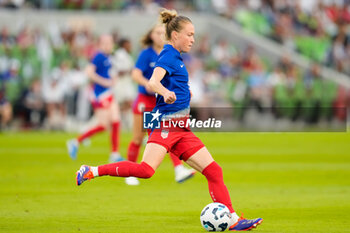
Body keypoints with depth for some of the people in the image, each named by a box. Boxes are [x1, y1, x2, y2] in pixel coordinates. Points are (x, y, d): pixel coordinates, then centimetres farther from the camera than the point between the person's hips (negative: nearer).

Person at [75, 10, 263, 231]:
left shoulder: (176, 57, 21)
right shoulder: (169, 56, -8)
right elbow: (153, 82, -27)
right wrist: (166, 93, -46)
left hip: (181, 129, 10)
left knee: (214, 171, 3)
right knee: (146, 169, -25)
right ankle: (92, 171, -13)